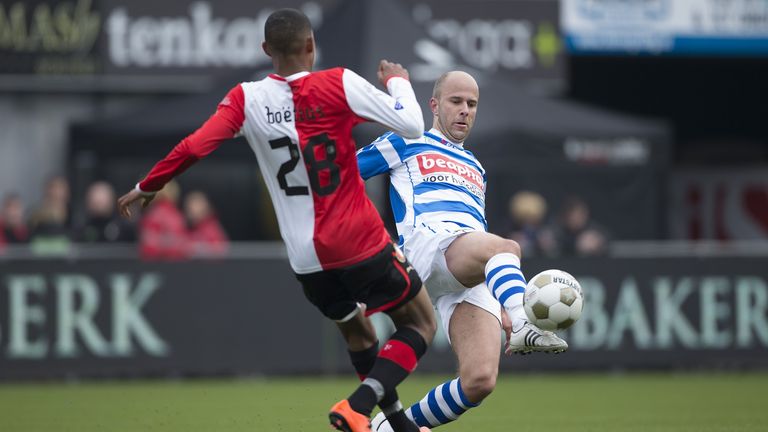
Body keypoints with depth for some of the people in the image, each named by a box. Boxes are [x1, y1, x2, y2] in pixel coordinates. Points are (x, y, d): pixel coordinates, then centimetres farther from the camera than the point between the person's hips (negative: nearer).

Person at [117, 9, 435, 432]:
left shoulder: (246, 99, -3)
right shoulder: (338, 84, -12)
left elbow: (194, 147, -9)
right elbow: (411, 125, -12)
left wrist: (146, 187, 7)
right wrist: (398, 80, 9)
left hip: (306, 259, 5)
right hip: (360, 240, -5)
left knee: (357, 332, 27)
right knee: (420, 324, 10)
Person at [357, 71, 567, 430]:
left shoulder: (475, 169, 37)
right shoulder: (405, 144, 21)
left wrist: (501, 307, 28)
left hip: (473, 276, 5)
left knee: (479, 381, -17)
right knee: (505, 247, -38)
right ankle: (525, 328, -65)